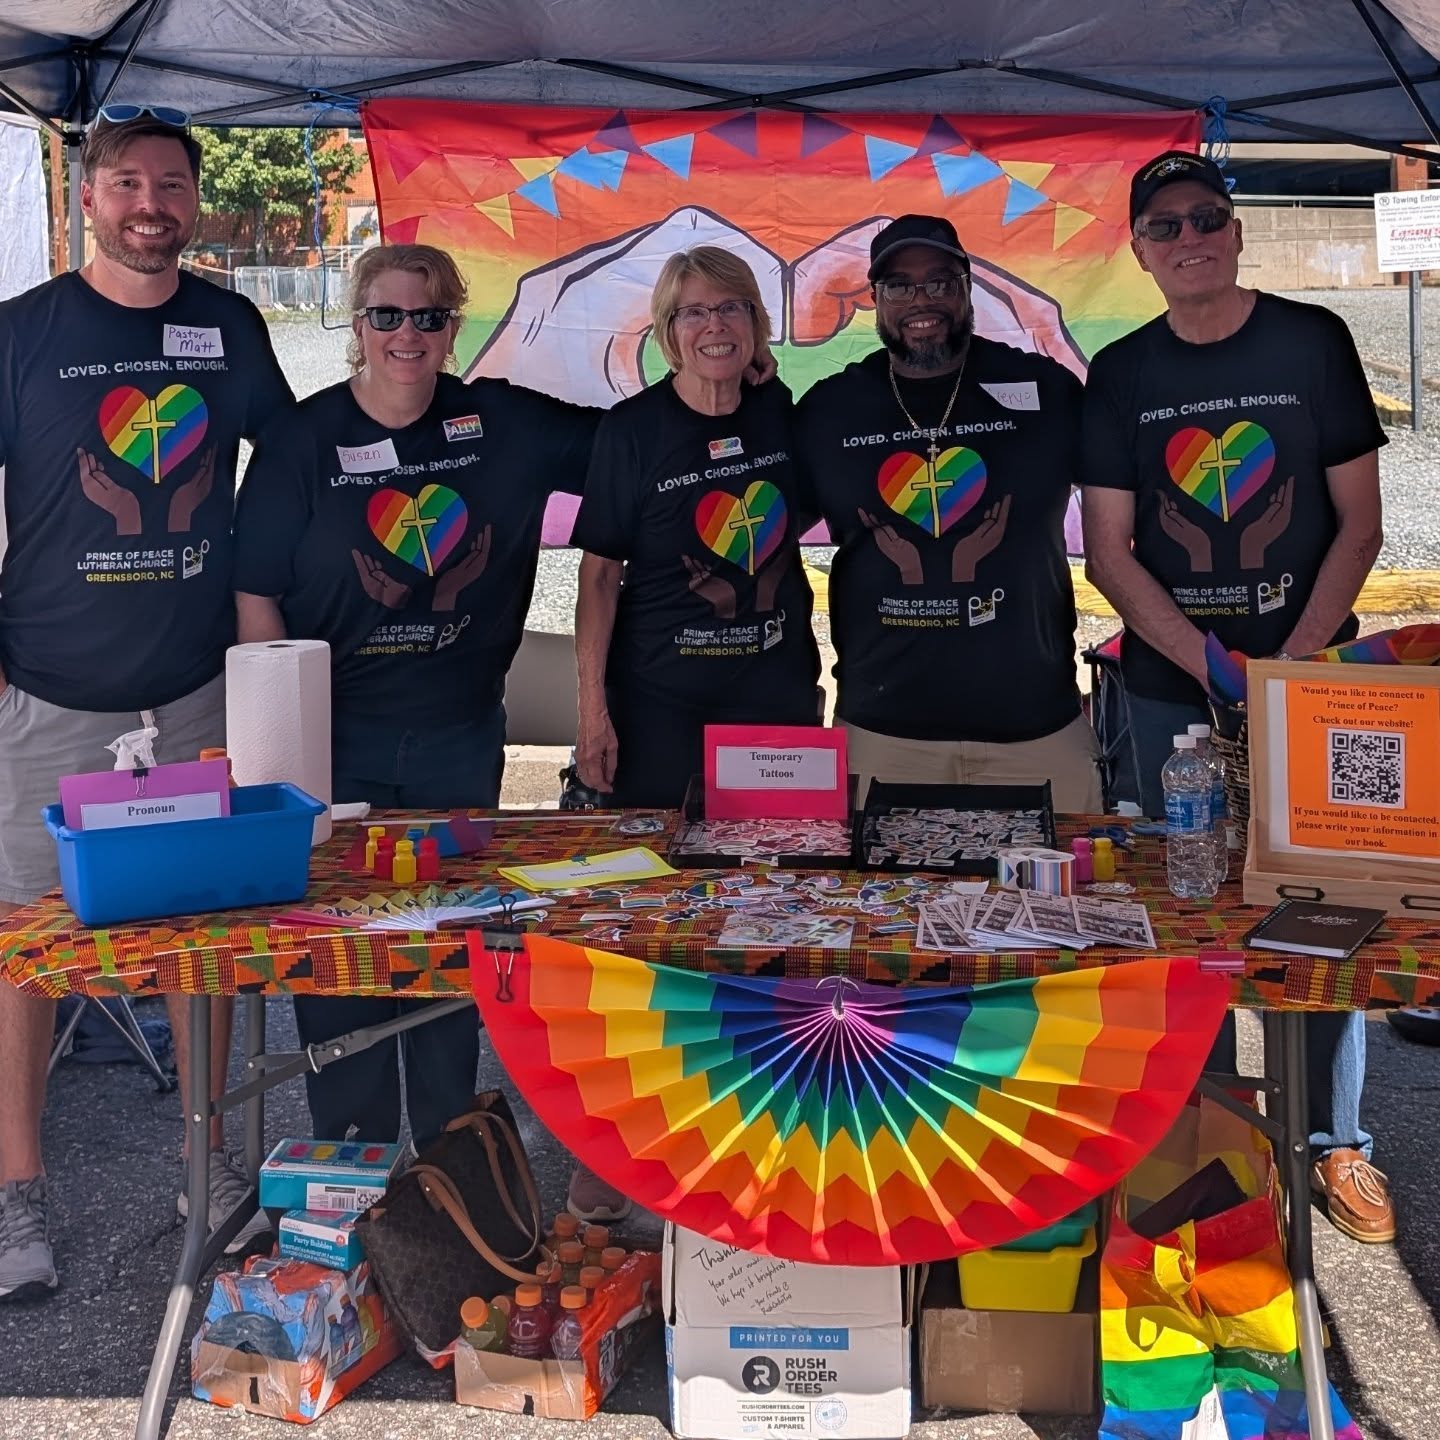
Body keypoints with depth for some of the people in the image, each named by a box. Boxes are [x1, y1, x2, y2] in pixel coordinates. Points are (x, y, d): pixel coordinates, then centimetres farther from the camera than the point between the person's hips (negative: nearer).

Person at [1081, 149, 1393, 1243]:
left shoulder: (1312, 342, 1)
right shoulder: (1120, 375, 4)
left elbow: (1359, 521, 0)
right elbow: (1109, 549, 0)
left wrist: (1295, 662, -12)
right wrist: (1213, 668, -12)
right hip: (1171, 690, 1)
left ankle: (1337, 1141, 16)